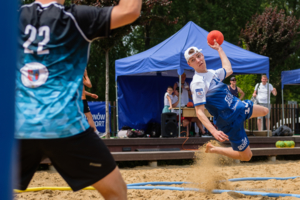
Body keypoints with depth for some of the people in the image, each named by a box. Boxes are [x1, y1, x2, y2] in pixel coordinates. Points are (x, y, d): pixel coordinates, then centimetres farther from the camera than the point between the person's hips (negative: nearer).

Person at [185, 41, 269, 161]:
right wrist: (214, 131, -40)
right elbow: (199, 112, -29)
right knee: (246, 156, -4)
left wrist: (219, 49, 26)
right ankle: (213, 149, 13)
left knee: (264, 111, 29)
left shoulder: (211, 73, 2)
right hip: (230, 122, -8)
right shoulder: (198, 83, -25)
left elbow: (228, 70, 24)